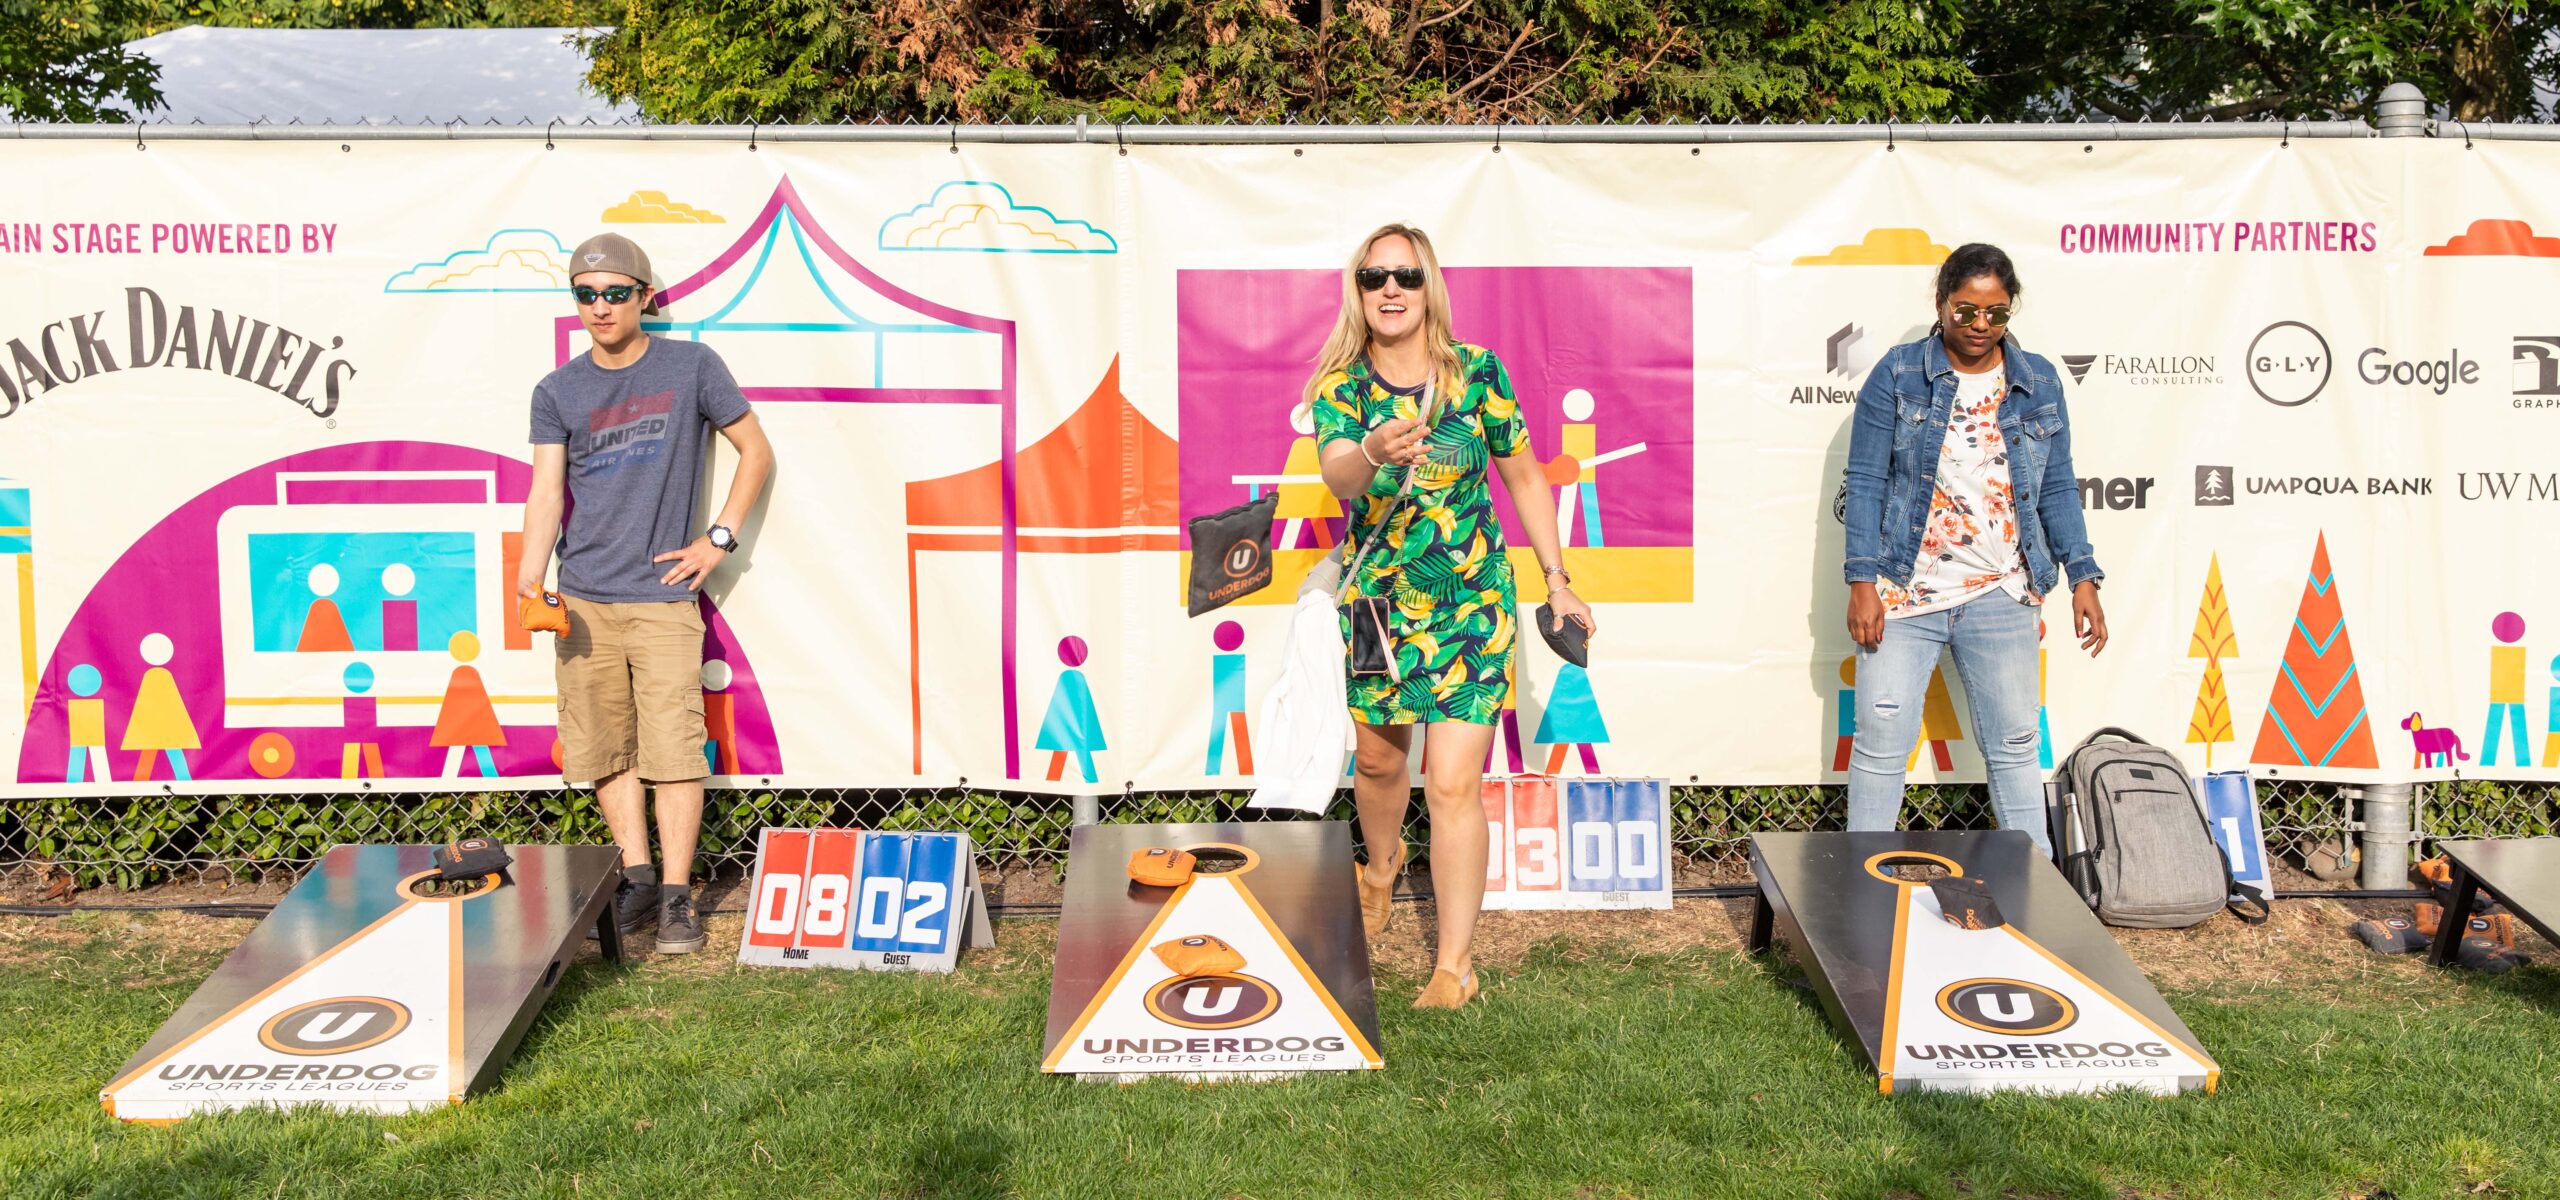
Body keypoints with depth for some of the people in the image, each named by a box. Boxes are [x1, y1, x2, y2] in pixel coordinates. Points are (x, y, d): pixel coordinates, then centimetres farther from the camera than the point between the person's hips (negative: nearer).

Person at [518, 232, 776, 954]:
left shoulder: (691, 367, 2)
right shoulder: (558, 393, 8)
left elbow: (756, 452, 9)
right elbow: (546, 493, 0)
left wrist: (719, 539, 0)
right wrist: (529, 585, -15)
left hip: (663, 597, -3)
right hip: (583, 601, 3)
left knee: (673, 749, -8)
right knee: (607, 750, 6)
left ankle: (676, 896, 0)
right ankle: (636, 881, 18)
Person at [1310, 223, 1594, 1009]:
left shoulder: (1476, 372, -7)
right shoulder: (1339, 387, -8)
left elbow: (1524, 474, 4)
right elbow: (1338, 478, -28)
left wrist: (1557, 581, 5)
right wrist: (1376, 455, -51)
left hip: (1472, 606, -2)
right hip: (1377, 603, 2)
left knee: (1453, 785, -8)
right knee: (1378, 758, 20)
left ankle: (1456, 965, 3)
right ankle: (1383, 863, 54)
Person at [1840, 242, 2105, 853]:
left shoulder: (2039, 382, 6)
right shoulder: (1898, 374, -3)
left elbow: (2057, 488, 11)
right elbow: (1866, 482, -5)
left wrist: (2083, 577, 3)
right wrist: (1863, 581, -11)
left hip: (2002, 596, 3)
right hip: (1905, 591, -3)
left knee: (2014, 744, 11)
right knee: (1882, 743, 0)